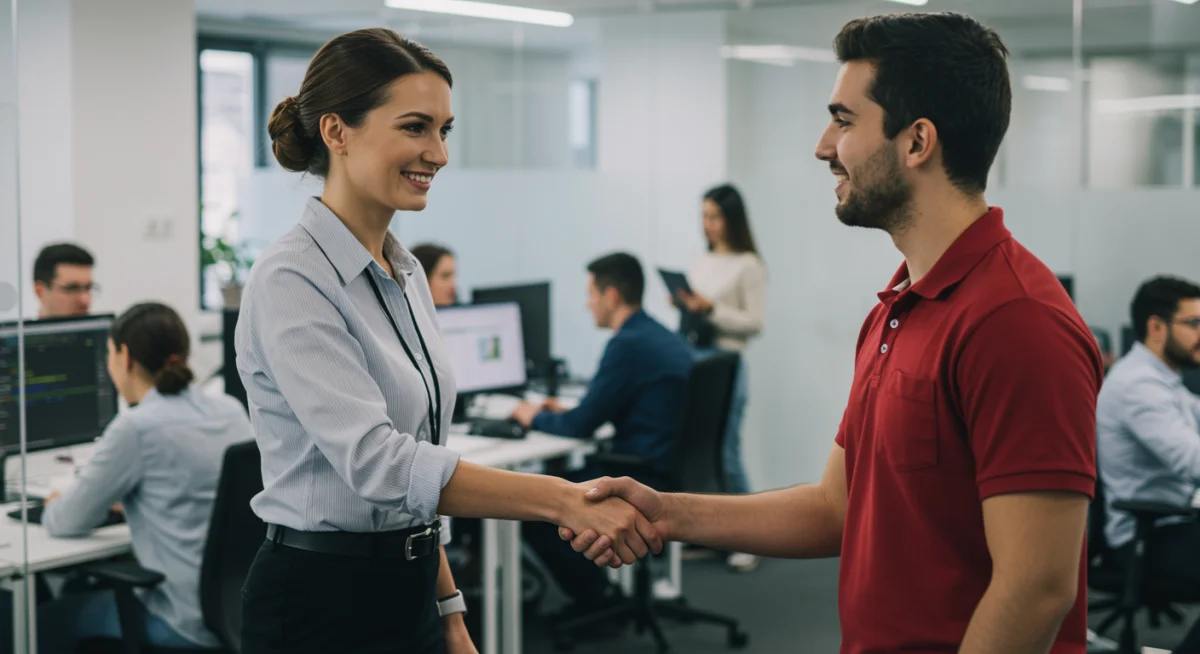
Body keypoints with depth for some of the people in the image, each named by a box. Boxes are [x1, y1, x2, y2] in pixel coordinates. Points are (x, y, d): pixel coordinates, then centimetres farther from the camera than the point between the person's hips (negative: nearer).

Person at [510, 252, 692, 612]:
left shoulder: (628, 345, -18)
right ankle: (592, 590, 22)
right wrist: (567, 413, 19)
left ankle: (597, 598, 10)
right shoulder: (667, 338, 11)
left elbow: (581, 426, -16)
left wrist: (535, 418, 3)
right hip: (670, 472, 10)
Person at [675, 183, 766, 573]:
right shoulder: (702, 262, 13)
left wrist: (711, 310, -19)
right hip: (692, 358, 7)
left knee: (725, 452, -6)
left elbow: (756, 322, -11)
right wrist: (685, 306, -2)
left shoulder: (748, 266, -6)